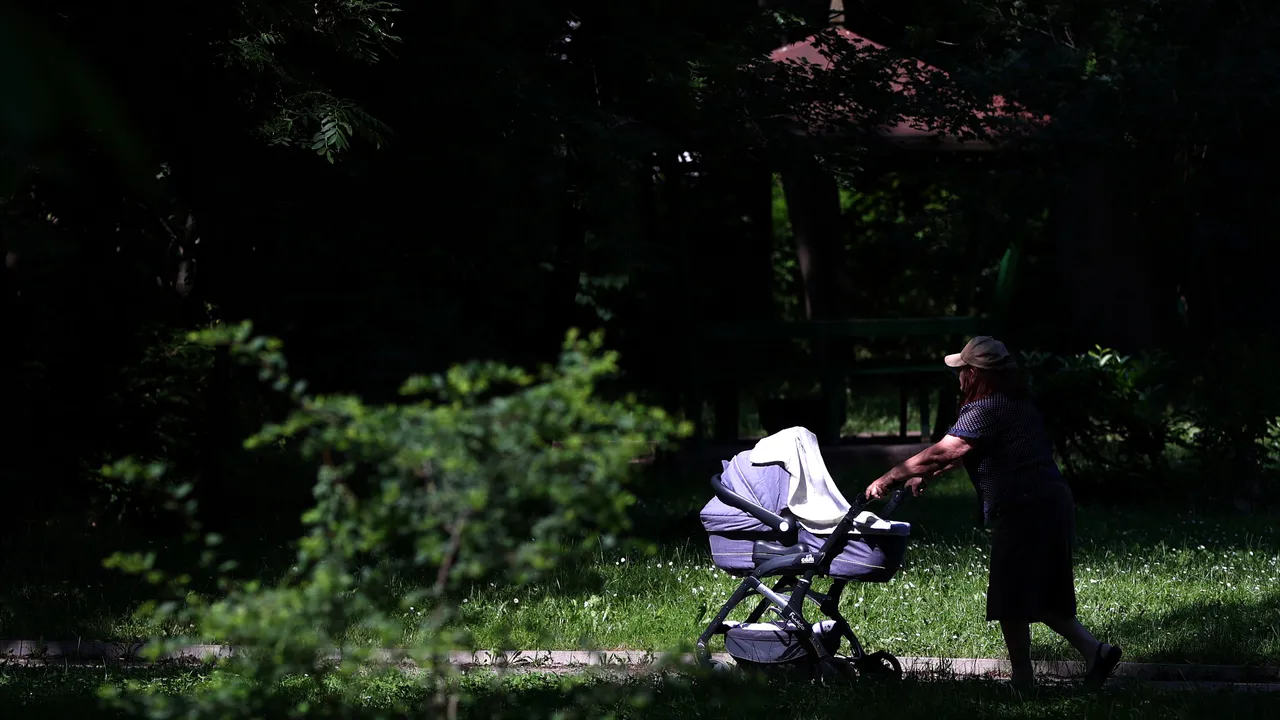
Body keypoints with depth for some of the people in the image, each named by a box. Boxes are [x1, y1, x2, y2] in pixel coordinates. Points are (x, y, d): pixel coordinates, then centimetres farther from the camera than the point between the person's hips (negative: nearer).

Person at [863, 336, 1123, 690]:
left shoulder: (986, 410, -14)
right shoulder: (1015, 404, 17)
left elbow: (941, 452, -18)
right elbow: (960, 452, 27)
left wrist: (888, 479, -12)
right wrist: (925, 476, 28)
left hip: (1025, 511, -10)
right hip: (1053, 502, 10)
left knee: (1011, 603, -1)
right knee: (1040, 598, 18)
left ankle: (1023, 681, 4)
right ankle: (1094, 650, 9)